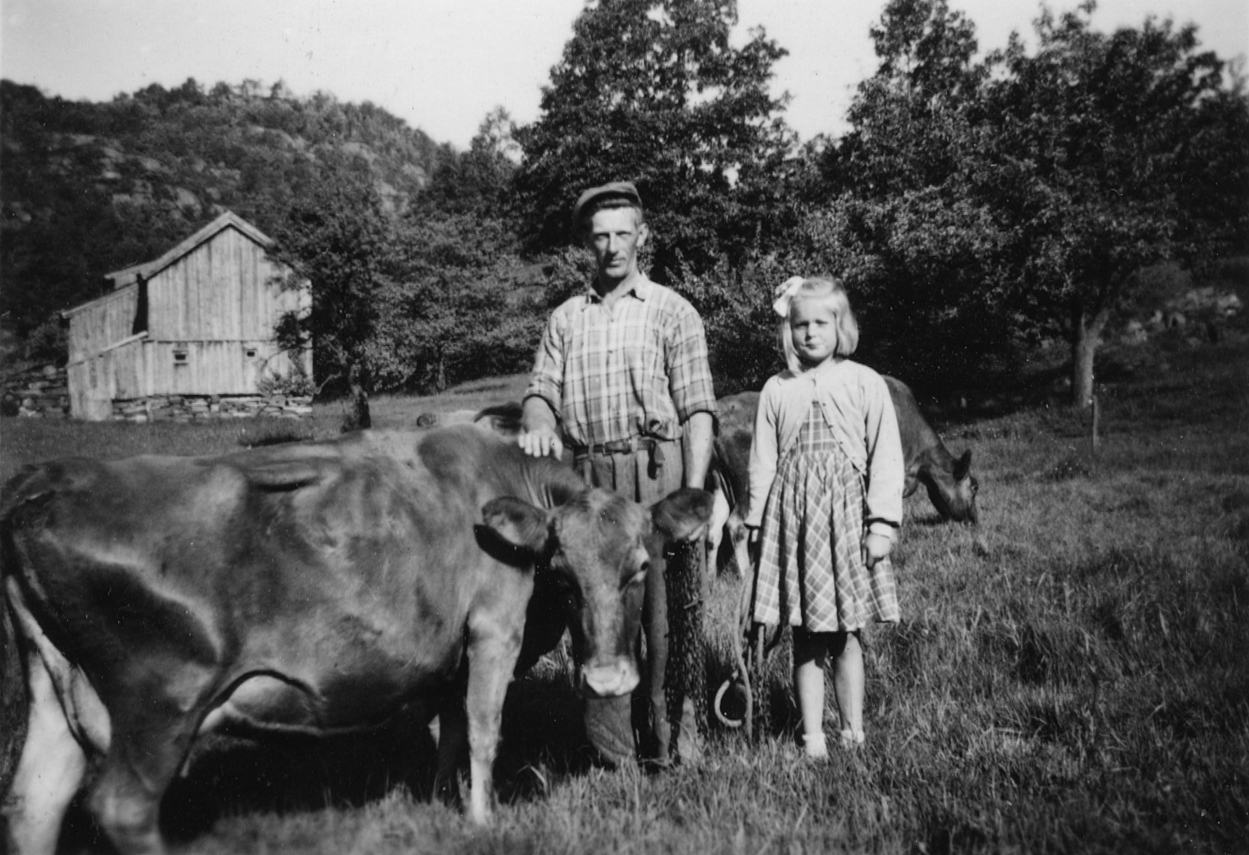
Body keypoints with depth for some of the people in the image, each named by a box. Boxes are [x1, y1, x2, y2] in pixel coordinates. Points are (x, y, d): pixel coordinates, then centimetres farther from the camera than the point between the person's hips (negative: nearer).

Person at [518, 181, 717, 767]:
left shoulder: (672, 311, 6)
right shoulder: (565, 319, 17)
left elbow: (697, 409, 0)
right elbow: (542, 390, 10)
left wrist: (694, 493, -10)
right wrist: (538, 423, -15)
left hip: (658, 474, -3)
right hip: (588, 479, 3)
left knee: (665, 613, -4)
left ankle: (676, 750, 7)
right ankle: (612, 756, 13)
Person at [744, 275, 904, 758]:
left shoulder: (865, 384, 2)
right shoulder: (776, 391, 7)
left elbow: (886, 458, 0)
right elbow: (762, 463, 9)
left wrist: (882, 522, -5)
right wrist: (757, 524, 6)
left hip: (846, 516, -1)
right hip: (791, 516, 2)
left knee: (846, 636, 6)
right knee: (804, 639, 5)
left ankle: (853, 730, 19)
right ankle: (812, 735, 14)